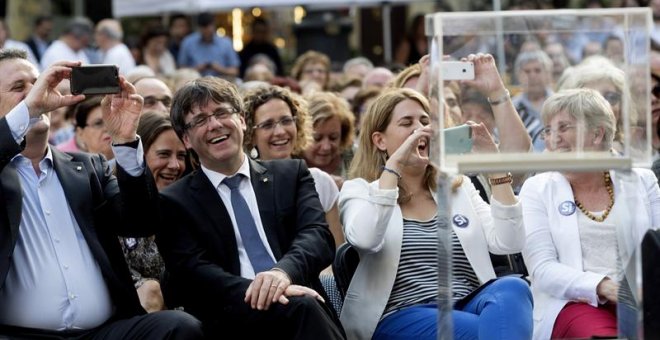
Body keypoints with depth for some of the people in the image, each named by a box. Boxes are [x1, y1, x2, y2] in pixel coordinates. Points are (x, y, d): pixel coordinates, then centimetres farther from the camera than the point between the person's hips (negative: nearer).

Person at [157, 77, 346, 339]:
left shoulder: (291, 174, 18)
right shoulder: (174, 202, 11)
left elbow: (318, 235, 3)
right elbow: (192, 273, -2)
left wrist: (283, 271, -20)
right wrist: (255, 291, -21)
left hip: (301, 305, 2)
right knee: (300, 308, -33)